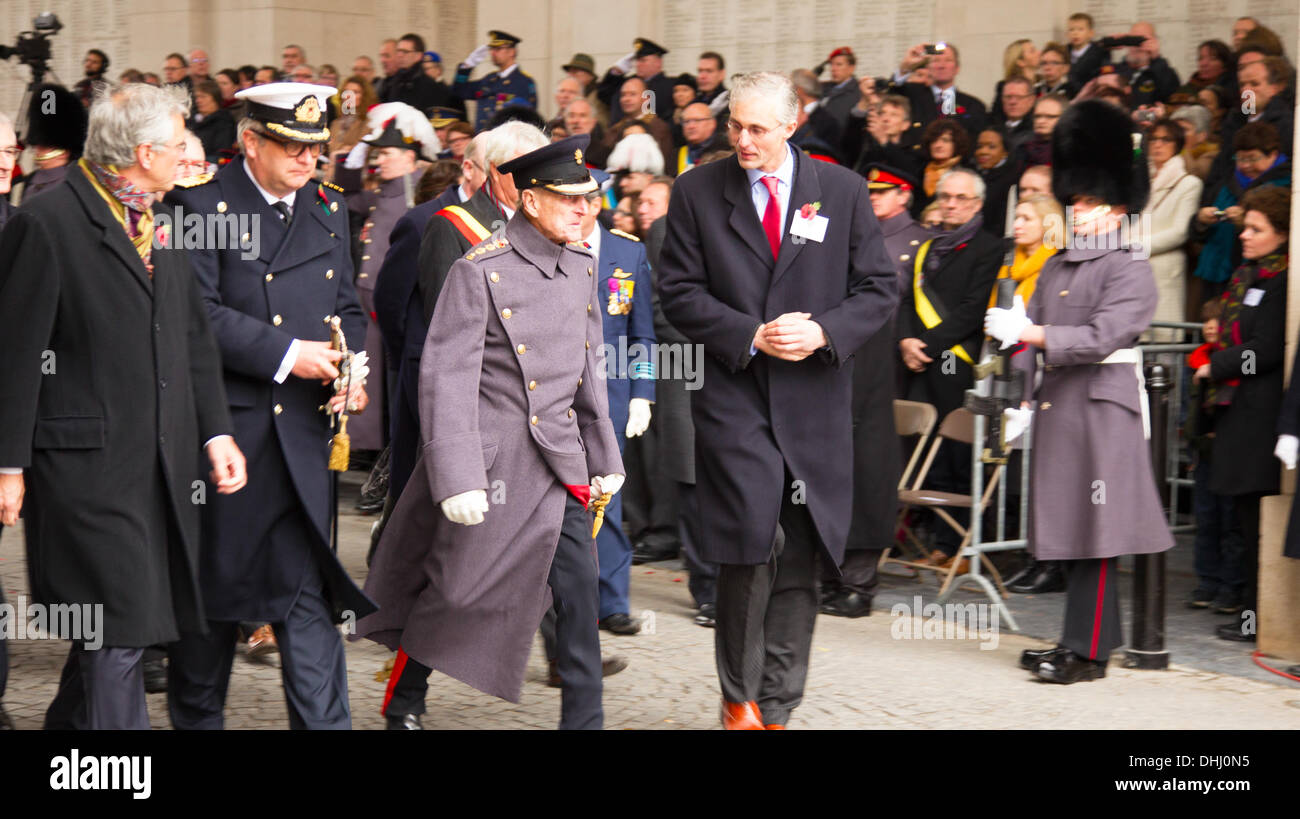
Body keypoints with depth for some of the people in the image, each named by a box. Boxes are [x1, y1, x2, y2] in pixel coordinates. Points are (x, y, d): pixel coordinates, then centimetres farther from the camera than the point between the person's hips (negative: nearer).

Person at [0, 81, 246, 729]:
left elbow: (194, 338, 18)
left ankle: (69, 723, 31)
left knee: (113, 631, 13)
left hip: (161, 460, 8)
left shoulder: (157, 221, 14)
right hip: (87, 463, -7)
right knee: (117, 633, -7)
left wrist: (216, 432, 10)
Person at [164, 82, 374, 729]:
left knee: (308, 596, -1)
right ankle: (195, 715, 27)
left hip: (302, 431, 4)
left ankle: (324, 724, 0)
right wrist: (286, 353, -16)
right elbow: (198, 312, -14)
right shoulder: (204, 205, -6)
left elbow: (347, 308, 18)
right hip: (221, 426, -4)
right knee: (211, 580, 10)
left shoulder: (328, 210, 12)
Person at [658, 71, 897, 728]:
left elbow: (879, 288, 6)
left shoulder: (843, 191, 6)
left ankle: (776, 707, 15)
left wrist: (823, 332, -12)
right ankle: (739, 697, 7)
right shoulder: (697, 191, 3)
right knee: (750, 549, -12)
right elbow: (680, 292, 2)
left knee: (799, 564, 4)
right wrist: (752, 336, -11)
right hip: (733, 398, -2)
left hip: (816, 405, 2)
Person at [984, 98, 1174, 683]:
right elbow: (1031, 334, 15)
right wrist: (1018, 397, 2)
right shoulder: (1055, 269, 17)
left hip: (1102, 408, -8)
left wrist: (1032, 334, -24)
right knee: (1065, 527, 10)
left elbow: (1102, 337, -18)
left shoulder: (1130, 271, -6)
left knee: (1095, 530, -6)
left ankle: (1087, 651, -3)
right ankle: (1097, 634, 20)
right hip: (1055, 406, 8)